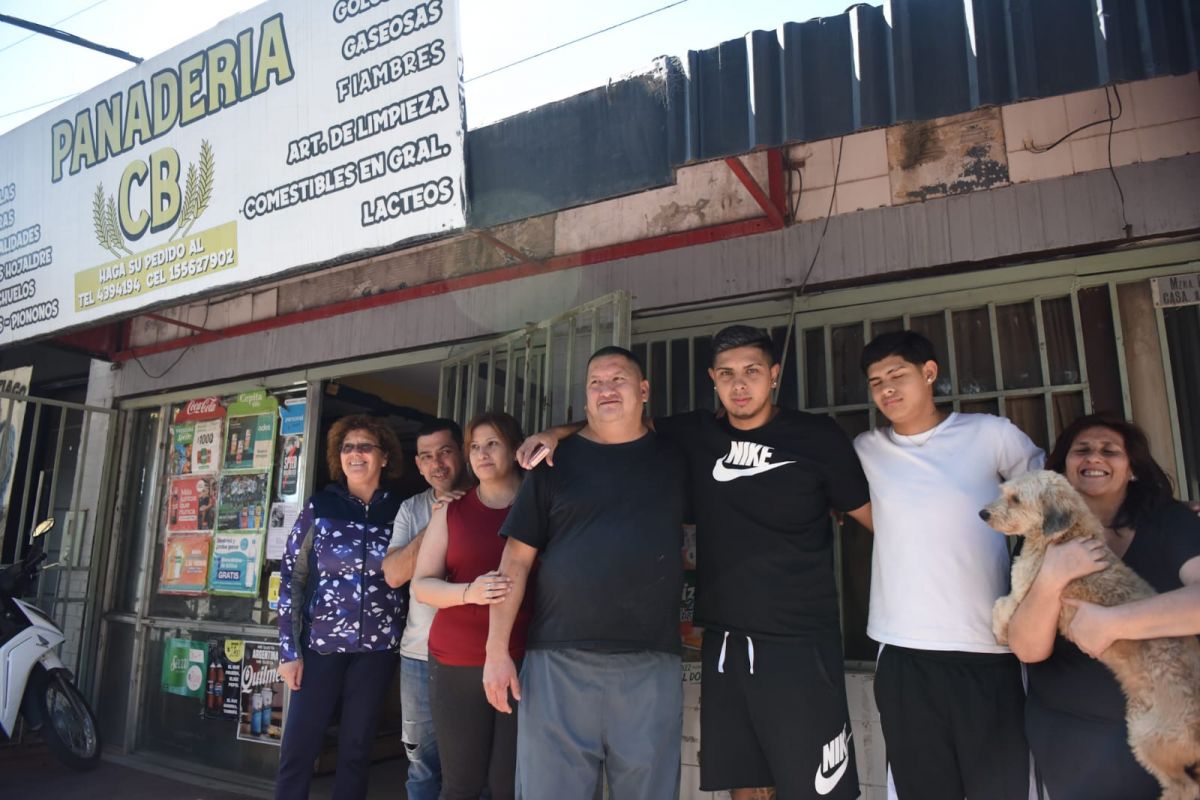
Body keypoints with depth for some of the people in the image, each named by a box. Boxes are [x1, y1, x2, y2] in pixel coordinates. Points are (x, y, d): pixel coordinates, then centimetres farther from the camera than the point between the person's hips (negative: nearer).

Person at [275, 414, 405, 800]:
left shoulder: (398, 511, 2)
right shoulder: (320, 506, -1)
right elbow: (291, 576, -2)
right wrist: (289, 649, -5)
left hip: (376, 646, 1)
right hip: (321, 642, -1)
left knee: (356, 749, 10)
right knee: (298, 748, 2)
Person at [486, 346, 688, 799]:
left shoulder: (674, 460, 8)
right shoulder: (556, 461, 4)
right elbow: (516, 559, 2)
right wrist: (497, 650, -3)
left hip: (651, 666, 1)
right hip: (558, 663, 0)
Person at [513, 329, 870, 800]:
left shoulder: (818, 437, -3)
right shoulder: (696, 437, 6)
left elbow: (873, 515, 3)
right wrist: (559, 433, 4)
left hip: (799, 645, -3)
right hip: (724, 645, 4)